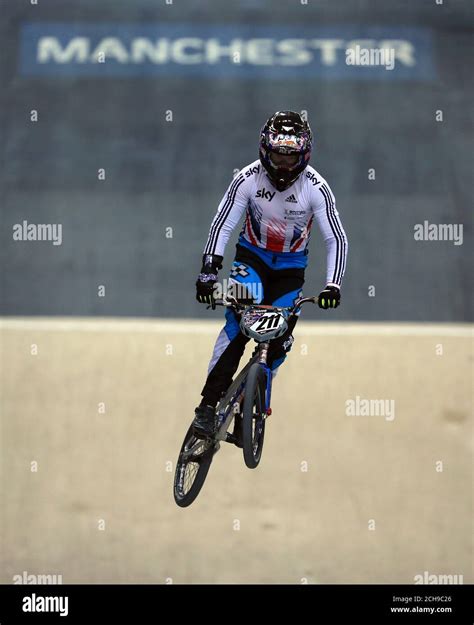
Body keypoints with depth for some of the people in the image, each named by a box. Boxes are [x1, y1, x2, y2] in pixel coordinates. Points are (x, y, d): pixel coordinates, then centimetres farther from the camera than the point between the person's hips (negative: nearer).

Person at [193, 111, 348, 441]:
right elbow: (221, 227, -17)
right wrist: (208, 271, -28)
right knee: (238, 322, -26)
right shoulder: (248, 179, -20)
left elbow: (337, 240, -19)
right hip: (252, 256, -1)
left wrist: (333, 285, -31)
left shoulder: (315, 187, -21)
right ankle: (209, 404, -27)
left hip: (291, 266, 1)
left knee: (279, 340, -7)